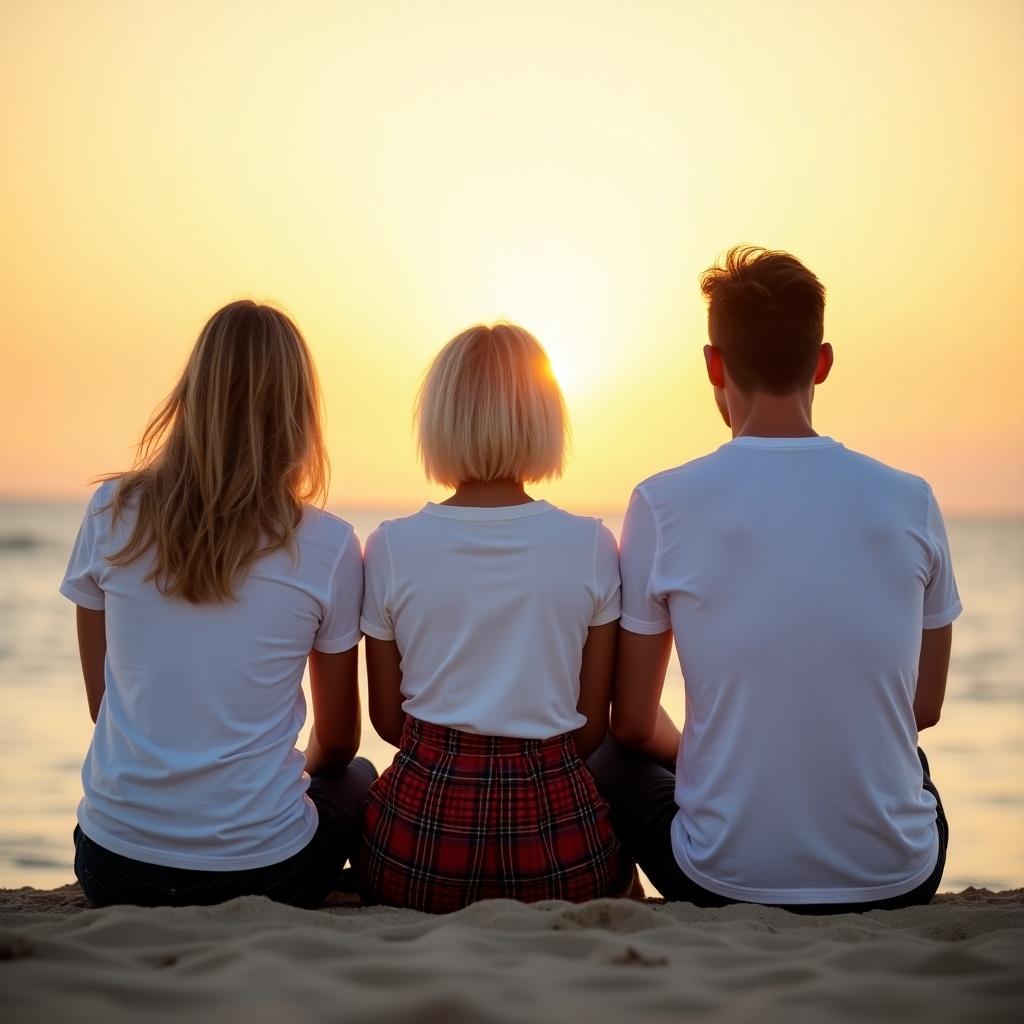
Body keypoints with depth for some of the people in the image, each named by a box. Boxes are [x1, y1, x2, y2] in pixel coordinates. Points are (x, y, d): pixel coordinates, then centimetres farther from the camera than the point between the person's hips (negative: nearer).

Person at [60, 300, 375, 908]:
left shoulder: (111, 514, -6)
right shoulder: (328, 546, -12)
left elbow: (103, 702, 5)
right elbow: (338, 741, 2)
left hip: (113, 865, 4)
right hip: (259, 869, -3)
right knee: (357, 778, 29)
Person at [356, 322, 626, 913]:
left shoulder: (392, 547, -6)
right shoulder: (592, 547, -6)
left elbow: (388, 719, 5)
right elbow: (593, 726, 2)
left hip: (424, 818, 0)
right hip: (555, 816, 0)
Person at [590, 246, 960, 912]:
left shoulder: (663, 505, -11)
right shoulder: (910, 502, -5)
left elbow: (634, 724, -3)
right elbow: (925, 708, 7)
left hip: (727, 880, -2)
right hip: (897, 885, 3)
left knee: (609, 758, 27)